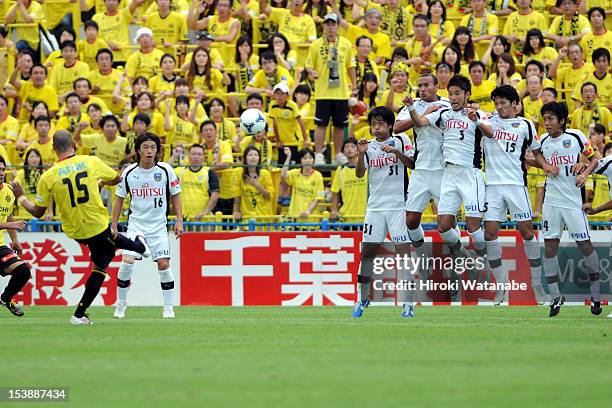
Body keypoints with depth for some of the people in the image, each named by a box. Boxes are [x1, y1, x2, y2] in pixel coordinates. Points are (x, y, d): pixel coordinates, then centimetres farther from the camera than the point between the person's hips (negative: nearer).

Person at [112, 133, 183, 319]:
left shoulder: (165, 170, -5)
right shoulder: (129, 173, -3)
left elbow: (175, 196, 6)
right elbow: (119, 198, 8)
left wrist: (179, 220, -2)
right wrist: (113, 225, 6)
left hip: (159, 225, 0)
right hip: (136, 224, 0)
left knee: (163, 264, -9)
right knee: (126, 262, -14)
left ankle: (168, 307, 5)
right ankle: (121, 304, 4)